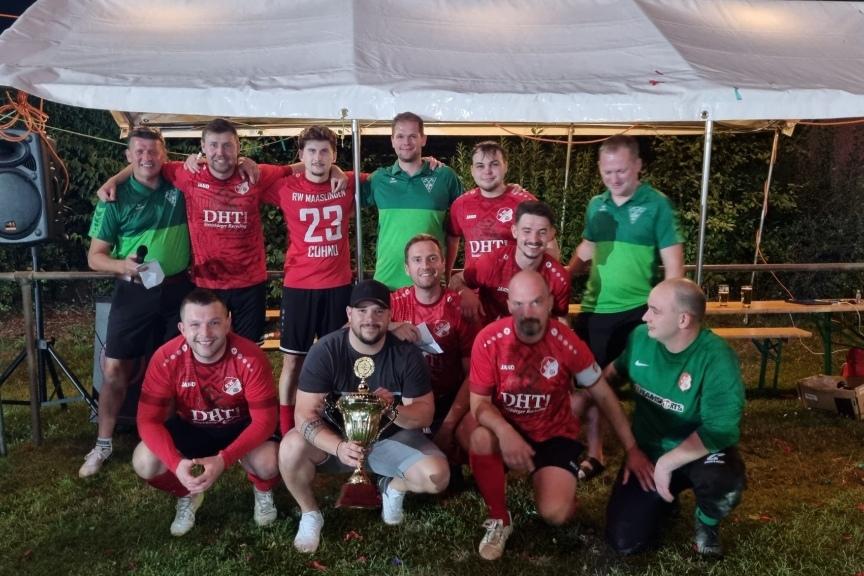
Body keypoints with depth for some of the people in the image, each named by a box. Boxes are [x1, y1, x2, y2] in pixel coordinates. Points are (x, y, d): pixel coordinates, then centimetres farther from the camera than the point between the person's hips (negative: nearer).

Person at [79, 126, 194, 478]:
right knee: (115, 369, -1)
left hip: (177, 290, 2)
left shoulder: (179, 188, 0)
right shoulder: (116, 199, -4)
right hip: (134, 292, -1)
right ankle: (103, 443, 17)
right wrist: (123, 265, -24)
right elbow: (95, 257, -4)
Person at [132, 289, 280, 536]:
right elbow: (148, 419, -22)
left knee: (269, 464, -32)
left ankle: (263, 491, 9)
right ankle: (187, 495, 11)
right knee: (144, 463, -24)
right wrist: (176, 463, -39)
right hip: (190, 428, 2)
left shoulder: (251, 358, -30)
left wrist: (223, 459, -40)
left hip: (240, 427, -2)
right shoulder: (166, 359, -25)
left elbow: (264, 420, -27)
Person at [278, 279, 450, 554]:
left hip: (391, 438, 1)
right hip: (336, 438, 0)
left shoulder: (407, 354, -14)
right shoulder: (324, 351, -19)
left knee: (437, 475, -24)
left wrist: (394, 409, -36)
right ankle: (310, 513, 0)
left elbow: (425, 414, -13)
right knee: (291, 447, -31)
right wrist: (339, 447, -41)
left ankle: (393, 487, 13)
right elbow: (305, 413, -23)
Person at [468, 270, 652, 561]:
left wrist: (632, 449, -3)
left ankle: (561, 484, 19)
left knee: (554, 513, -22)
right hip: (507, 428, 1)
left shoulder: (567, 342, -18)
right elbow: (479, 403, -14)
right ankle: (499, 518, -7)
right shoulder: (489, 340, -18)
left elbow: (603, 395, -5)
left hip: (554, 434, 0)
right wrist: (505, 432, -36)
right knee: (481, 439, -34)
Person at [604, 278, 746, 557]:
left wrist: (667, 463, -28)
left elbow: (721, 429, -29)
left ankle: (706, 523, -1)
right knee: (623, 540, -8)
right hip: (647, 451, 4)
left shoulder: (717, 358, -25)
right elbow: (617, 370, 14)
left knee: (723, 483, -40)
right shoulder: (640, 337, -8)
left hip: (701, 452, -3)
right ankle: (662, 496, 25)